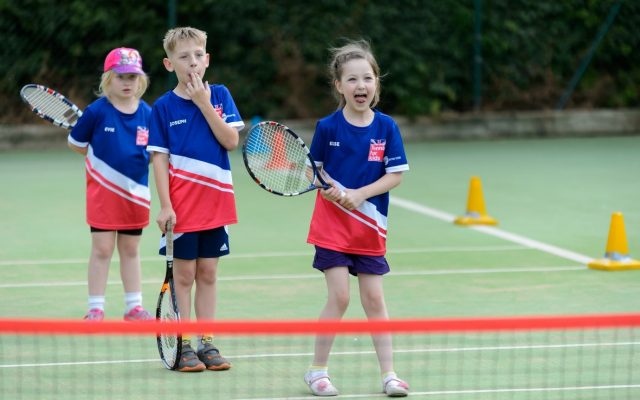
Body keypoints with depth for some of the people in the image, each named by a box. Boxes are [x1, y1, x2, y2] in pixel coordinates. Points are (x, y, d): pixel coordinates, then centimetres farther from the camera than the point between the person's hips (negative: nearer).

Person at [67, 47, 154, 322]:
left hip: (135, 192, 3)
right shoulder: (97, 111, -10)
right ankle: (96, 308, 7)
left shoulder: (147, 114, 1)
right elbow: (76, 144, -1)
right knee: (102, 249, 0)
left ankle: (134, 307, 21)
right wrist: (96, 152, -9)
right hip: (103, 190, -3)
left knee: (130, 250, 14)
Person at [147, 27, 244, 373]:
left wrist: (204, 103, -12)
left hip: (216, 199, 3)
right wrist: (165, 205, -11)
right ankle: (183, 345, 7)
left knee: (208, 273, 9)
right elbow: (160, 159, -5)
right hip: (182, 204, -2)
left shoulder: (219, 95, 3)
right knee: (184, 274, 2)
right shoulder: (163, 107, -3)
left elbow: (231, 140, -7)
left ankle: (207, 344, 15)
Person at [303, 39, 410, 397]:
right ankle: (318, 370, 6)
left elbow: (396, 175, -4)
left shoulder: (386, 127, -3)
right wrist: (327, 188, -16)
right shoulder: (328, 127, -5)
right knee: (339, 297, -7)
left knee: (375, 299, 5)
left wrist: (359, 194, -16)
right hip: (332, 223, -2)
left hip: (370, 225, 2)